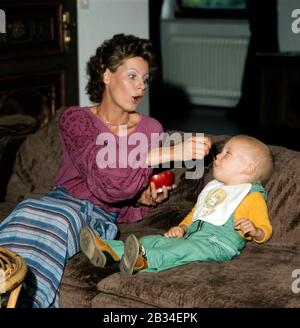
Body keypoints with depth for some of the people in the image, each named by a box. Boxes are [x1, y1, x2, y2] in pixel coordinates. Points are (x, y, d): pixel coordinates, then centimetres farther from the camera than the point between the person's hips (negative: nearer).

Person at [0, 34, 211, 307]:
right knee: (30, 216, -37)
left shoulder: (150, 129, 7)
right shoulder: (75, 119, 0)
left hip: (102, 216, 1)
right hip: (63, 201, 0)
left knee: (61, 222, -35)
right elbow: (99, 169, -22)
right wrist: (170, 153, -31)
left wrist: (145, 199, -10)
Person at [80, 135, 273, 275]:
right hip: (192, 235, 8)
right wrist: (182, 227, 17)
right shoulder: (212, 189, 32)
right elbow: (194, 213, 37)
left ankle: (144, 261, -61)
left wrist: (254, 231, -22)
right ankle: (109, 251, -29)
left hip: (218, 243, -8)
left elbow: (265, 230, 1)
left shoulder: (253, 196, 7)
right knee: (154, 240, -11)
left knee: (188, 248, -36)